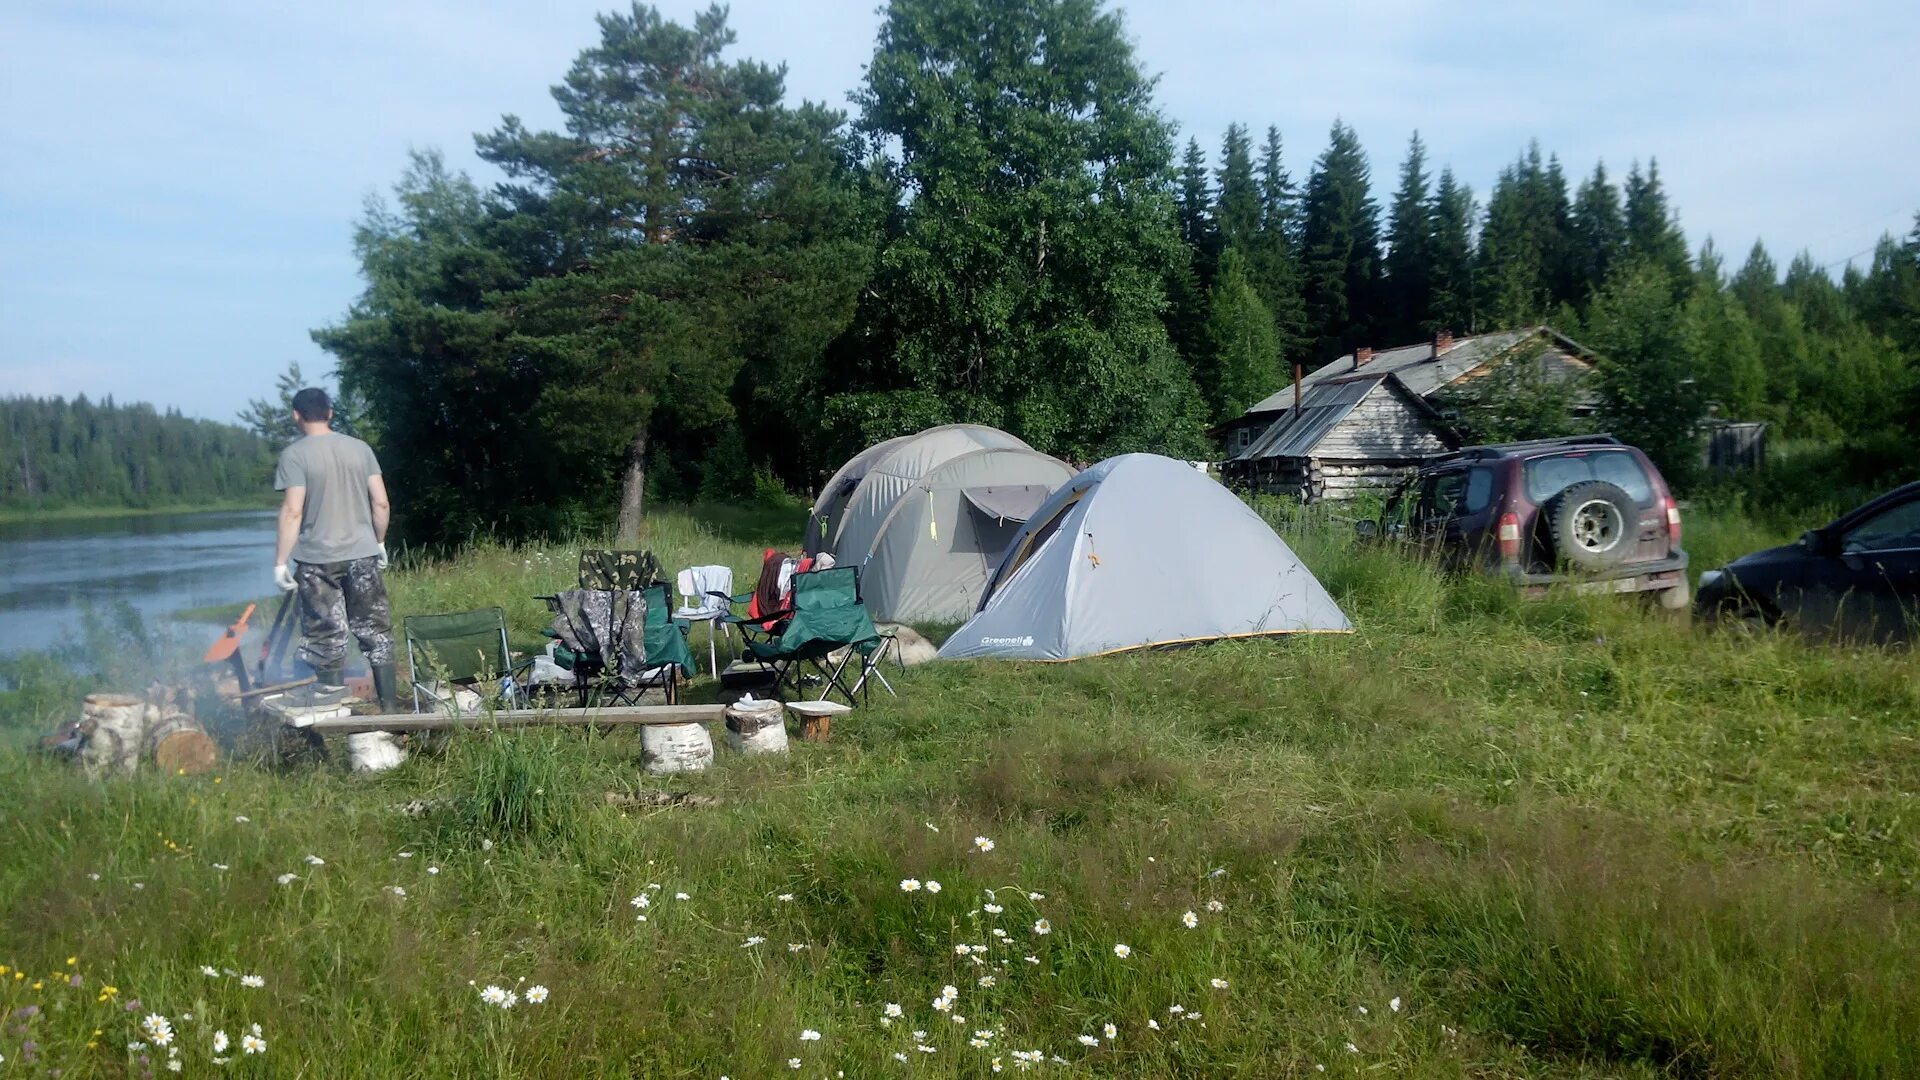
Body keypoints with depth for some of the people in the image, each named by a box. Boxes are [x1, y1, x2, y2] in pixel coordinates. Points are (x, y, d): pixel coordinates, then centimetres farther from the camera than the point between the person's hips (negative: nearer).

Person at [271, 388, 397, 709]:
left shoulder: (295, 455, -7)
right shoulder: (360, 448, 4)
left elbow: (293, 511, -14)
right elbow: (381, 503, 3)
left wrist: (281, 562, -9)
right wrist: (379, 542, 17)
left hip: (318, 559, -3)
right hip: (363, 554, 3)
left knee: (327, 638, 5)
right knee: (376, 631, 10)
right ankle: (388, 704, 12)